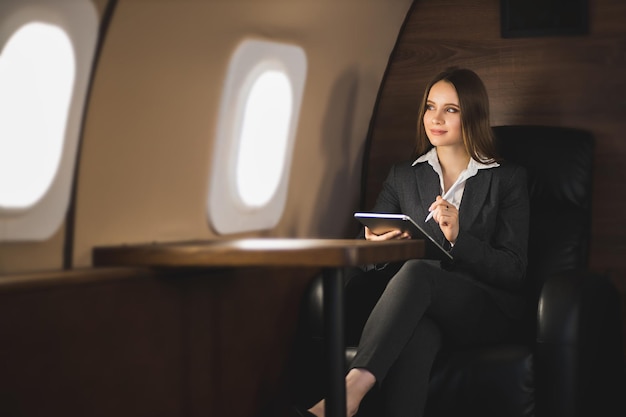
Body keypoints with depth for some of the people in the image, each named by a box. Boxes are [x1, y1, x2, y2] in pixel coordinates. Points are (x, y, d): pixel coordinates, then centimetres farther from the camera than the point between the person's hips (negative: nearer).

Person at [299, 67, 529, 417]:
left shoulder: (508, 179, 11)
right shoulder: (403, 177, 19)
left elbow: (514, 271, 2)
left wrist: (458, 237, -15)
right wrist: (374, 246, -14)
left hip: (486, 310, -2)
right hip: (422, 309, 2)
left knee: (417, 269, -35)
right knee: (416, 334, -39)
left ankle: (352, 389, -50)